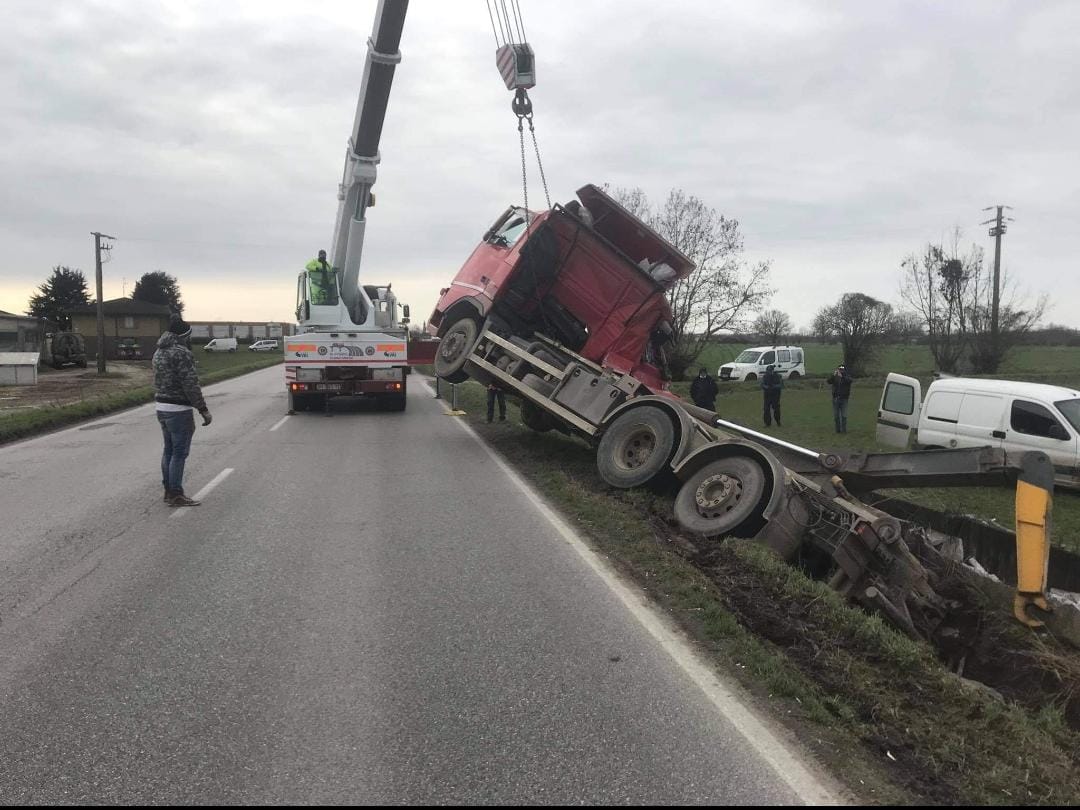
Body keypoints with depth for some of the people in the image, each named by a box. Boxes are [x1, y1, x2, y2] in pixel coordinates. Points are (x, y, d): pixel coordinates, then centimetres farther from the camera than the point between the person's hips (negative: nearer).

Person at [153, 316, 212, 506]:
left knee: (169, 450, 16)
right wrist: (203, 409, -16)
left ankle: (168, 491, 23)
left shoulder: (159, 352, 12)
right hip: (179, 410, -9)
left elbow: (158, 382, 18)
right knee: (180, 452, -3)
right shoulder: (181, 353, -17)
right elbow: (191, 385, -20)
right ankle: (176, 495, 0)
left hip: (162, 408, 9)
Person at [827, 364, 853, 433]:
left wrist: (842, 376, -35)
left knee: (844, 416, -6)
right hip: (835, 398, 2)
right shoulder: (835, 377, 6)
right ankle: (838, 429, 15)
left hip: (844, 399, -2)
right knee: (836, 416, 7)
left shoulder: (847, 376, 1)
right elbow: (829, 381, -11)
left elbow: (849, 381, -21)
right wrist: (833, 375, -27)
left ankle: (844, 430, 0)